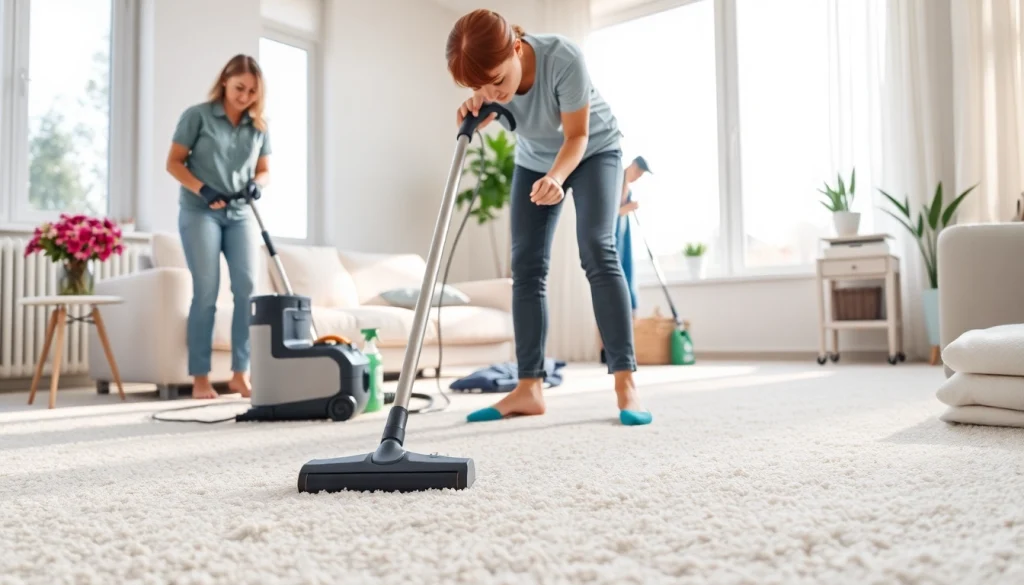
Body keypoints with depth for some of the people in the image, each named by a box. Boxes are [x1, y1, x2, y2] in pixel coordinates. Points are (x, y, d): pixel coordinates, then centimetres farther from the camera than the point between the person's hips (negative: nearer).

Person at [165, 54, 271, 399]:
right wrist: (203, 190, -17)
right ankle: (200, 378, -1)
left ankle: (240, 373, -3)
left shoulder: (259, 126, 9)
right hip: (199, 212, -4)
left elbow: (264, 170, 13)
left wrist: (256, 184, -10)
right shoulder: (197, 115, -2)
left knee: (248, 289, -9)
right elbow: (173, 162, -2)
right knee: (206, 293, -8)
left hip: (240, 215, 4)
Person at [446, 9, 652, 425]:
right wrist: (473, 112, -32)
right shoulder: (488, 73, -25)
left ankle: (626, 383, -21)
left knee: (597, 251, -22)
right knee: (526, 266, -6)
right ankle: (529, 389, -3)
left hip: (594, 151, -4)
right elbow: (482, 118, -9)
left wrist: (557, 178, -45)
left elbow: (578, 135, -27)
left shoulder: (563, 58, -36)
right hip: (533, 160, 4)